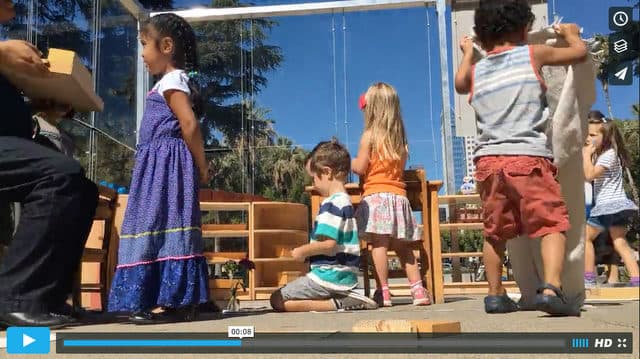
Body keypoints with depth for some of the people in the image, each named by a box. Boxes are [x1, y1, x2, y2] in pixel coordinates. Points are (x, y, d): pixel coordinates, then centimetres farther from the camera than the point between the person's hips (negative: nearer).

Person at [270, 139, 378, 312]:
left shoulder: (332, 204, -15)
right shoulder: (346, 202, 15)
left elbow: (328, 243, -24)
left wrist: (302, 251, -9)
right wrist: (307, 251, 19)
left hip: (329, 276, -10)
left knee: (278, 300, -4)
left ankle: (338, 303, -14)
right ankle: (348, 298, 3)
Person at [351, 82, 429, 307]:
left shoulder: (369, 136, -3)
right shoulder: (400, 138, 14)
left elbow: (360, 168, -5)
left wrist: (349, 161, 14)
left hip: (376, 195, -6)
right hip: (399, 195, 6)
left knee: (379, 243, -8)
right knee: (403, 247, 10)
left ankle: (383, 291, -10)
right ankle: (418, 289, 9)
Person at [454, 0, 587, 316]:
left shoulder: (476, 71, 16)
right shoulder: (533, 54, 7)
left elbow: (460, 84, 40)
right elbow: (580, 53, 20)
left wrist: (468, 53, 56)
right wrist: (571, 34, 41)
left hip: (488, 160, 4)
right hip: (529, 157, -4)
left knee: (495, 232, 16)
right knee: (552, 224, -2)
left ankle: (495, 295, 22)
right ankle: (551, 288, -20)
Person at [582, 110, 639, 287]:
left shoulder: (609, 154, -12)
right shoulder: (602, 154, 17)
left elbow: (589, 175, -21)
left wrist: (586, 154, -11)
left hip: (609, 205, -9)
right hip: (615, 206, 9)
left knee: (586, 236, -3)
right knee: (620, 243, 3)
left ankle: (589, 278, -3)